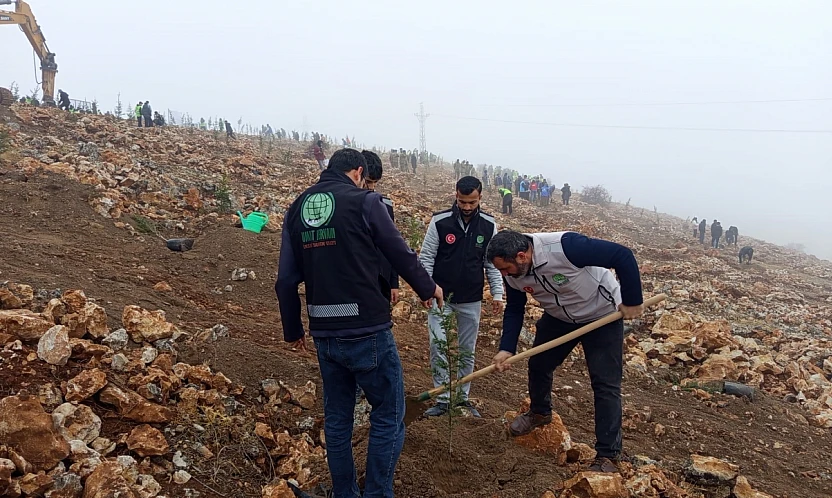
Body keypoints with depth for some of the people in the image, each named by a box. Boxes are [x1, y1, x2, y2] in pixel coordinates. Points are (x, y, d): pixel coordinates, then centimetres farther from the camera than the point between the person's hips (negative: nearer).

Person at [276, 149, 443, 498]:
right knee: (388, 417, 8)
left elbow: (286, 280, 8)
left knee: (336, 418, 18)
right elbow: (400, 254, -1)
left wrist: (293, 330, 19)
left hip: (324, 334, 6)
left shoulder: (296, 208, 9)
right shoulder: (364, 200, -8)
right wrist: (427, 288, 17)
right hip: (367, 331, -6)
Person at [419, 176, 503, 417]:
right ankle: (442, 400, 9)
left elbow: (492, 262, 4)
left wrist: (497, 293, -3)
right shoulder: (440, 221, -11)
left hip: (471, 300, 2)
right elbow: (426, 257, -6)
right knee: (438, 348, -4)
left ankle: (462, 397, 25)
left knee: (467, 351, 11)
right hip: (441, 297, -2)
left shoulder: (489, 225, -3)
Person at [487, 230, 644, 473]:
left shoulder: (565, 246, -40)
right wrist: (506, 349, -14)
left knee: (605, 384, -8)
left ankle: (607, 455, 2)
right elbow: (514, 310, -3)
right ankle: (540, 413, 42)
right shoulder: (513, 273, -18)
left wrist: (632, 302, -26)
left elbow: (623, 256, -34)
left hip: (602, 316, -6)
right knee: (538, 364, 13)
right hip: (559, 317, 6)